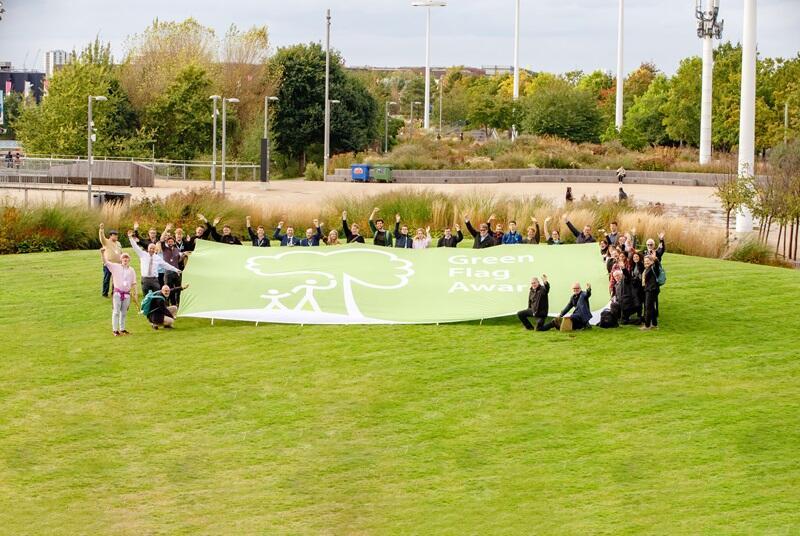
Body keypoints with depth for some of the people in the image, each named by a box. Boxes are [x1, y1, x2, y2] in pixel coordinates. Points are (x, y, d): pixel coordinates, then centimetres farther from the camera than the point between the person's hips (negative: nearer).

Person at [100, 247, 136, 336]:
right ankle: (115, 330, 0)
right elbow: (105, 262, -10)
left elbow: (133, 283, 12)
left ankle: (122, 329, 21)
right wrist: (102, 253, -25)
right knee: (116, 311, -3)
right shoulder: (116, 267, 0)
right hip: (117, 292, -3)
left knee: (124, 312, 11)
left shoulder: (131, 270, 8)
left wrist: (135, 294, 7)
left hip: (127, 294, 3)